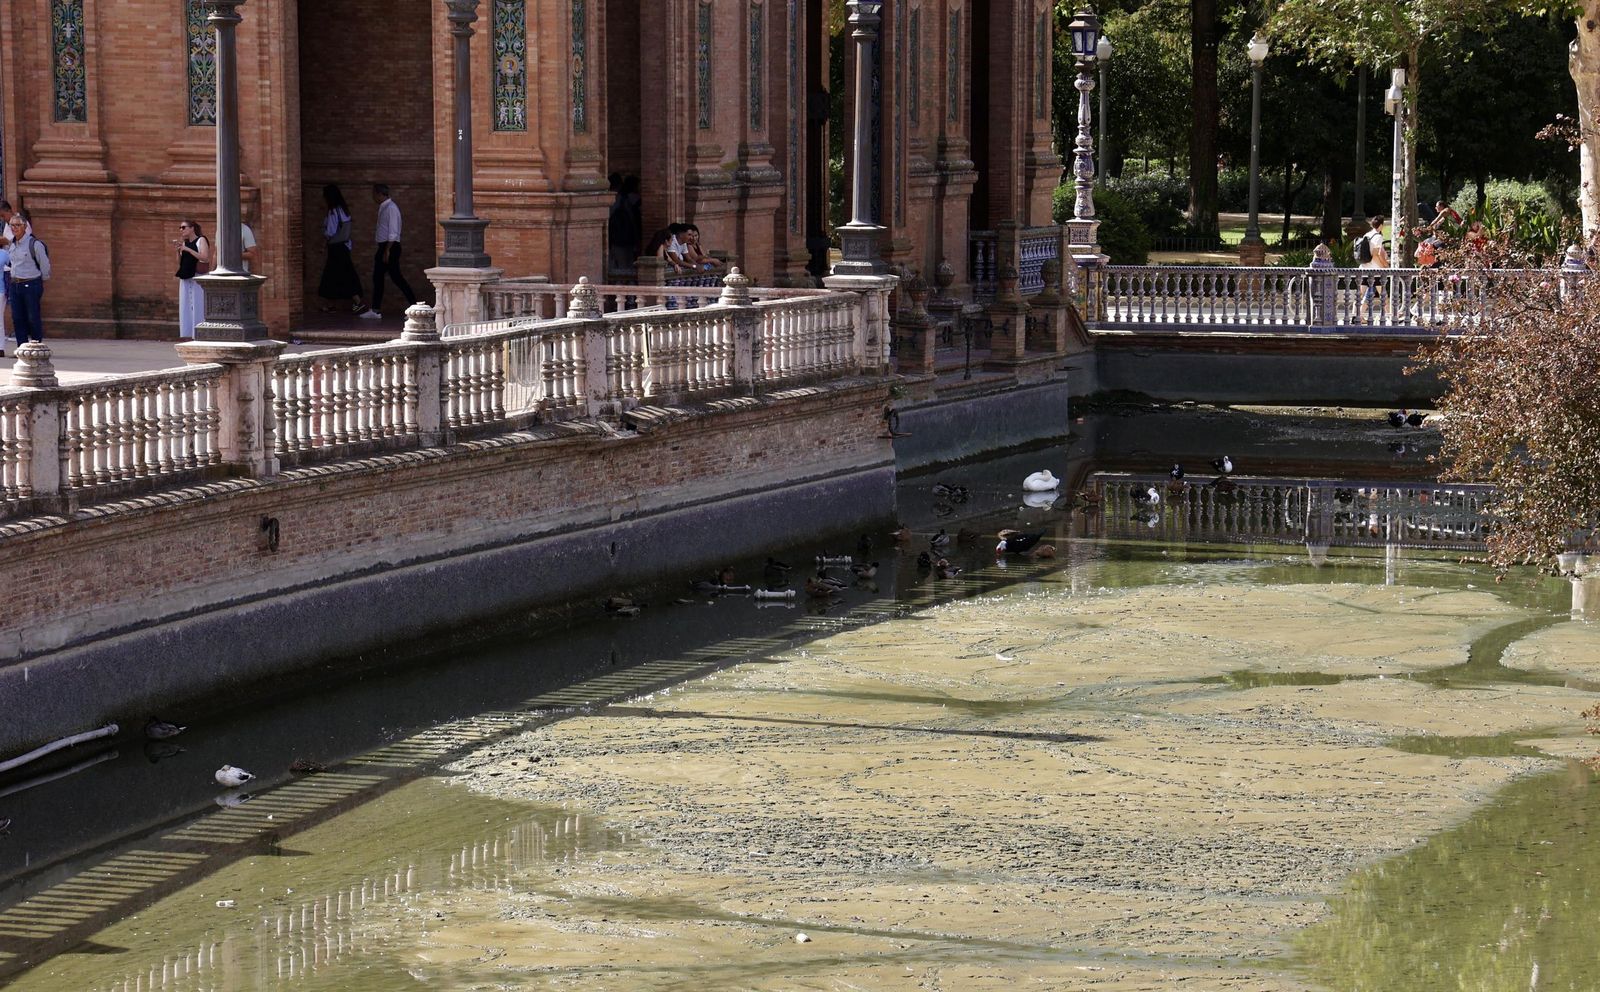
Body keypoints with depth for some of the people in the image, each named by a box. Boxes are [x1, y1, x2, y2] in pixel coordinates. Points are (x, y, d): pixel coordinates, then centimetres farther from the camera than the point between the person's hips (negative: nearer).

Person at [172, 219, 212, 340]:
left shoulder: (201, 240, -2)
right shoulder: (184, 242, 17)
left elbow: (205, 258, -15)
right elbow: (180, 262, 16)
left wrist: (187, 249, -16)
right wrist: (178, 250, -1)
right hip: (185, 279, 7)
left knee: (198, 307, -9)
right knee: (185, 307, 3)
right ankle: (187, 337, 4)